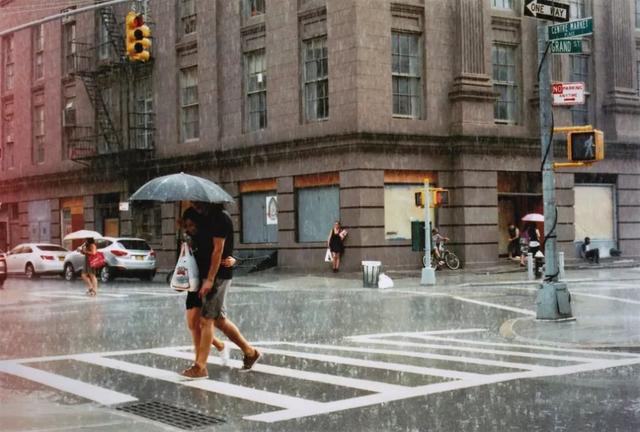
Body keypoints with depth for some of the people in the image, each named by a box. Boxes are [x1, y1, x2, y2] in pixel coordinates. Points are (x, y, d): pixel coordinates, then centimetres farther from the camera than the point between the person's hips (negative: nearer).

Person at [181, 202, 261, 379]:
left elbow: (218, 250, -18)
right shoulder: (204, 218, 15)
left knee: (206, 320, -9)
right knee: (219, 319, 13)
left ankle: (200, 367, -6)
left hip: (218, 276, -10)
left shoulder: (220, 218, -14)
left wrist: (210, 279, -20)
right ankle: (250, 352, 24)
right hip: (207, 274, 10)